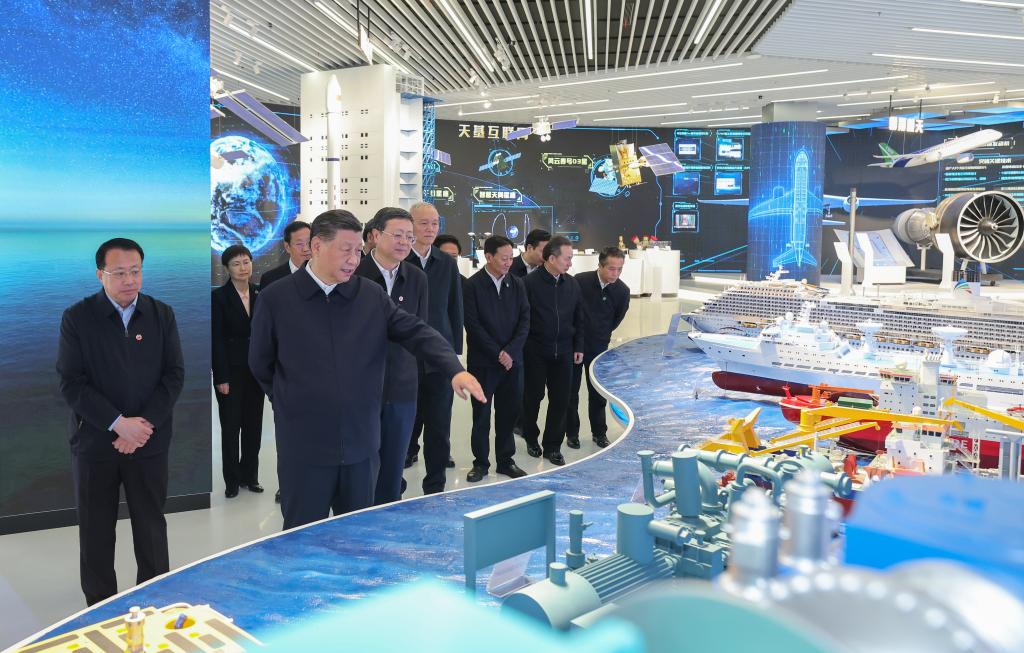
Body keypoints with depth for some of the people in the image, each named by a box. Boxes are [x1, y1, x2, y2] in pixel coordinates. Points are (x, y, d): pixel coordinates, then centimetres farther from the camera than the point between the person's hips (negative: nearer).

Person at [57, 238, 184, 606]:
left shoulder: (161, 315, 3)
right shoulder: (77, 318, -4)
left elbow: (174, 375, 0)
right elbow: (71, 383, -8)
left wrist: (144, 424, -11)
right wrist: (119, 423, -16)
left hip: (149, 442, 1)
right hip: (95, 442, -1)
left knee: (151, 525, 10)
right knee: (96, 530, 9)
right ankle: (100, 606, 23)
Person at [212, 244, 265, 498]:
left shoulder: (260, 294, 5)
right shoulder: (219, 296, -6)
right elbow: (217, 339, -9)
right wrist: (221, 378, -12)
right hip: (231, 370, -4)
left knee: (253, 425, 10)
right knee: (231, 426, 4)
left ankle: (249, 475, 23)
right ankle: (232, 481, 16)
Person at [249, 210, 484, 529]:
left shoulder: (372, 295, 1)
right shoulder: (275, 299, -5)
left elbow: (416, 333, -6)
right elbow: (260, 364, 5)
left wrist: (455, 370, -21)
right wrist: (294, 403, 11)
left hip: (361, 443, 3)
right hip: (304, 446, -2)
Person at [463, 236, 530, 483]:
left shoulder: (517, 285, 7)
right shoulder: (473, 285, -6)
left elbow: (525, 321, 4)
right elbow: (473, 324, -10)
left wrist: (510, 351, -9)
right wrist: (497, 353, -13)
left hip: (512, 360, 4)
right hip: (483, 361, -3)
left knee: (509, 412, 8)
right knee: (481, 414, 4)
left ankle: (505, 460, 21)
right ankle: (480, 462, 16)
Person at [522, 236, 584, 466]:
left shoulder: (571, 284, 5)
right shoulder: (530, 282, -11)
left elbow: (578, 318, 13)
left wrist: (578, 347, 11)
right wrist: (521, 348, -8)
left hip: (563, 352, 4)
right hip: (535, 352, -4)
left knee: (560, 400, 5)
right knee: (533, 397, 9)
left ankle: (552, 446, 18)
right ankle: (531, 438, 32)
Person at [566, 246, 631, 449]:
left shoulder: (622, 291, -10)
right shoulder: (580, 281, -18)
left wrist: (601, 335, 12)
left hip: (598, 347, 2)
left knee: (598, 392, 9)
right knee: (571, 391, 9)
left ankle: (599, 432, 24)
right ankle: (571, 433, 22)